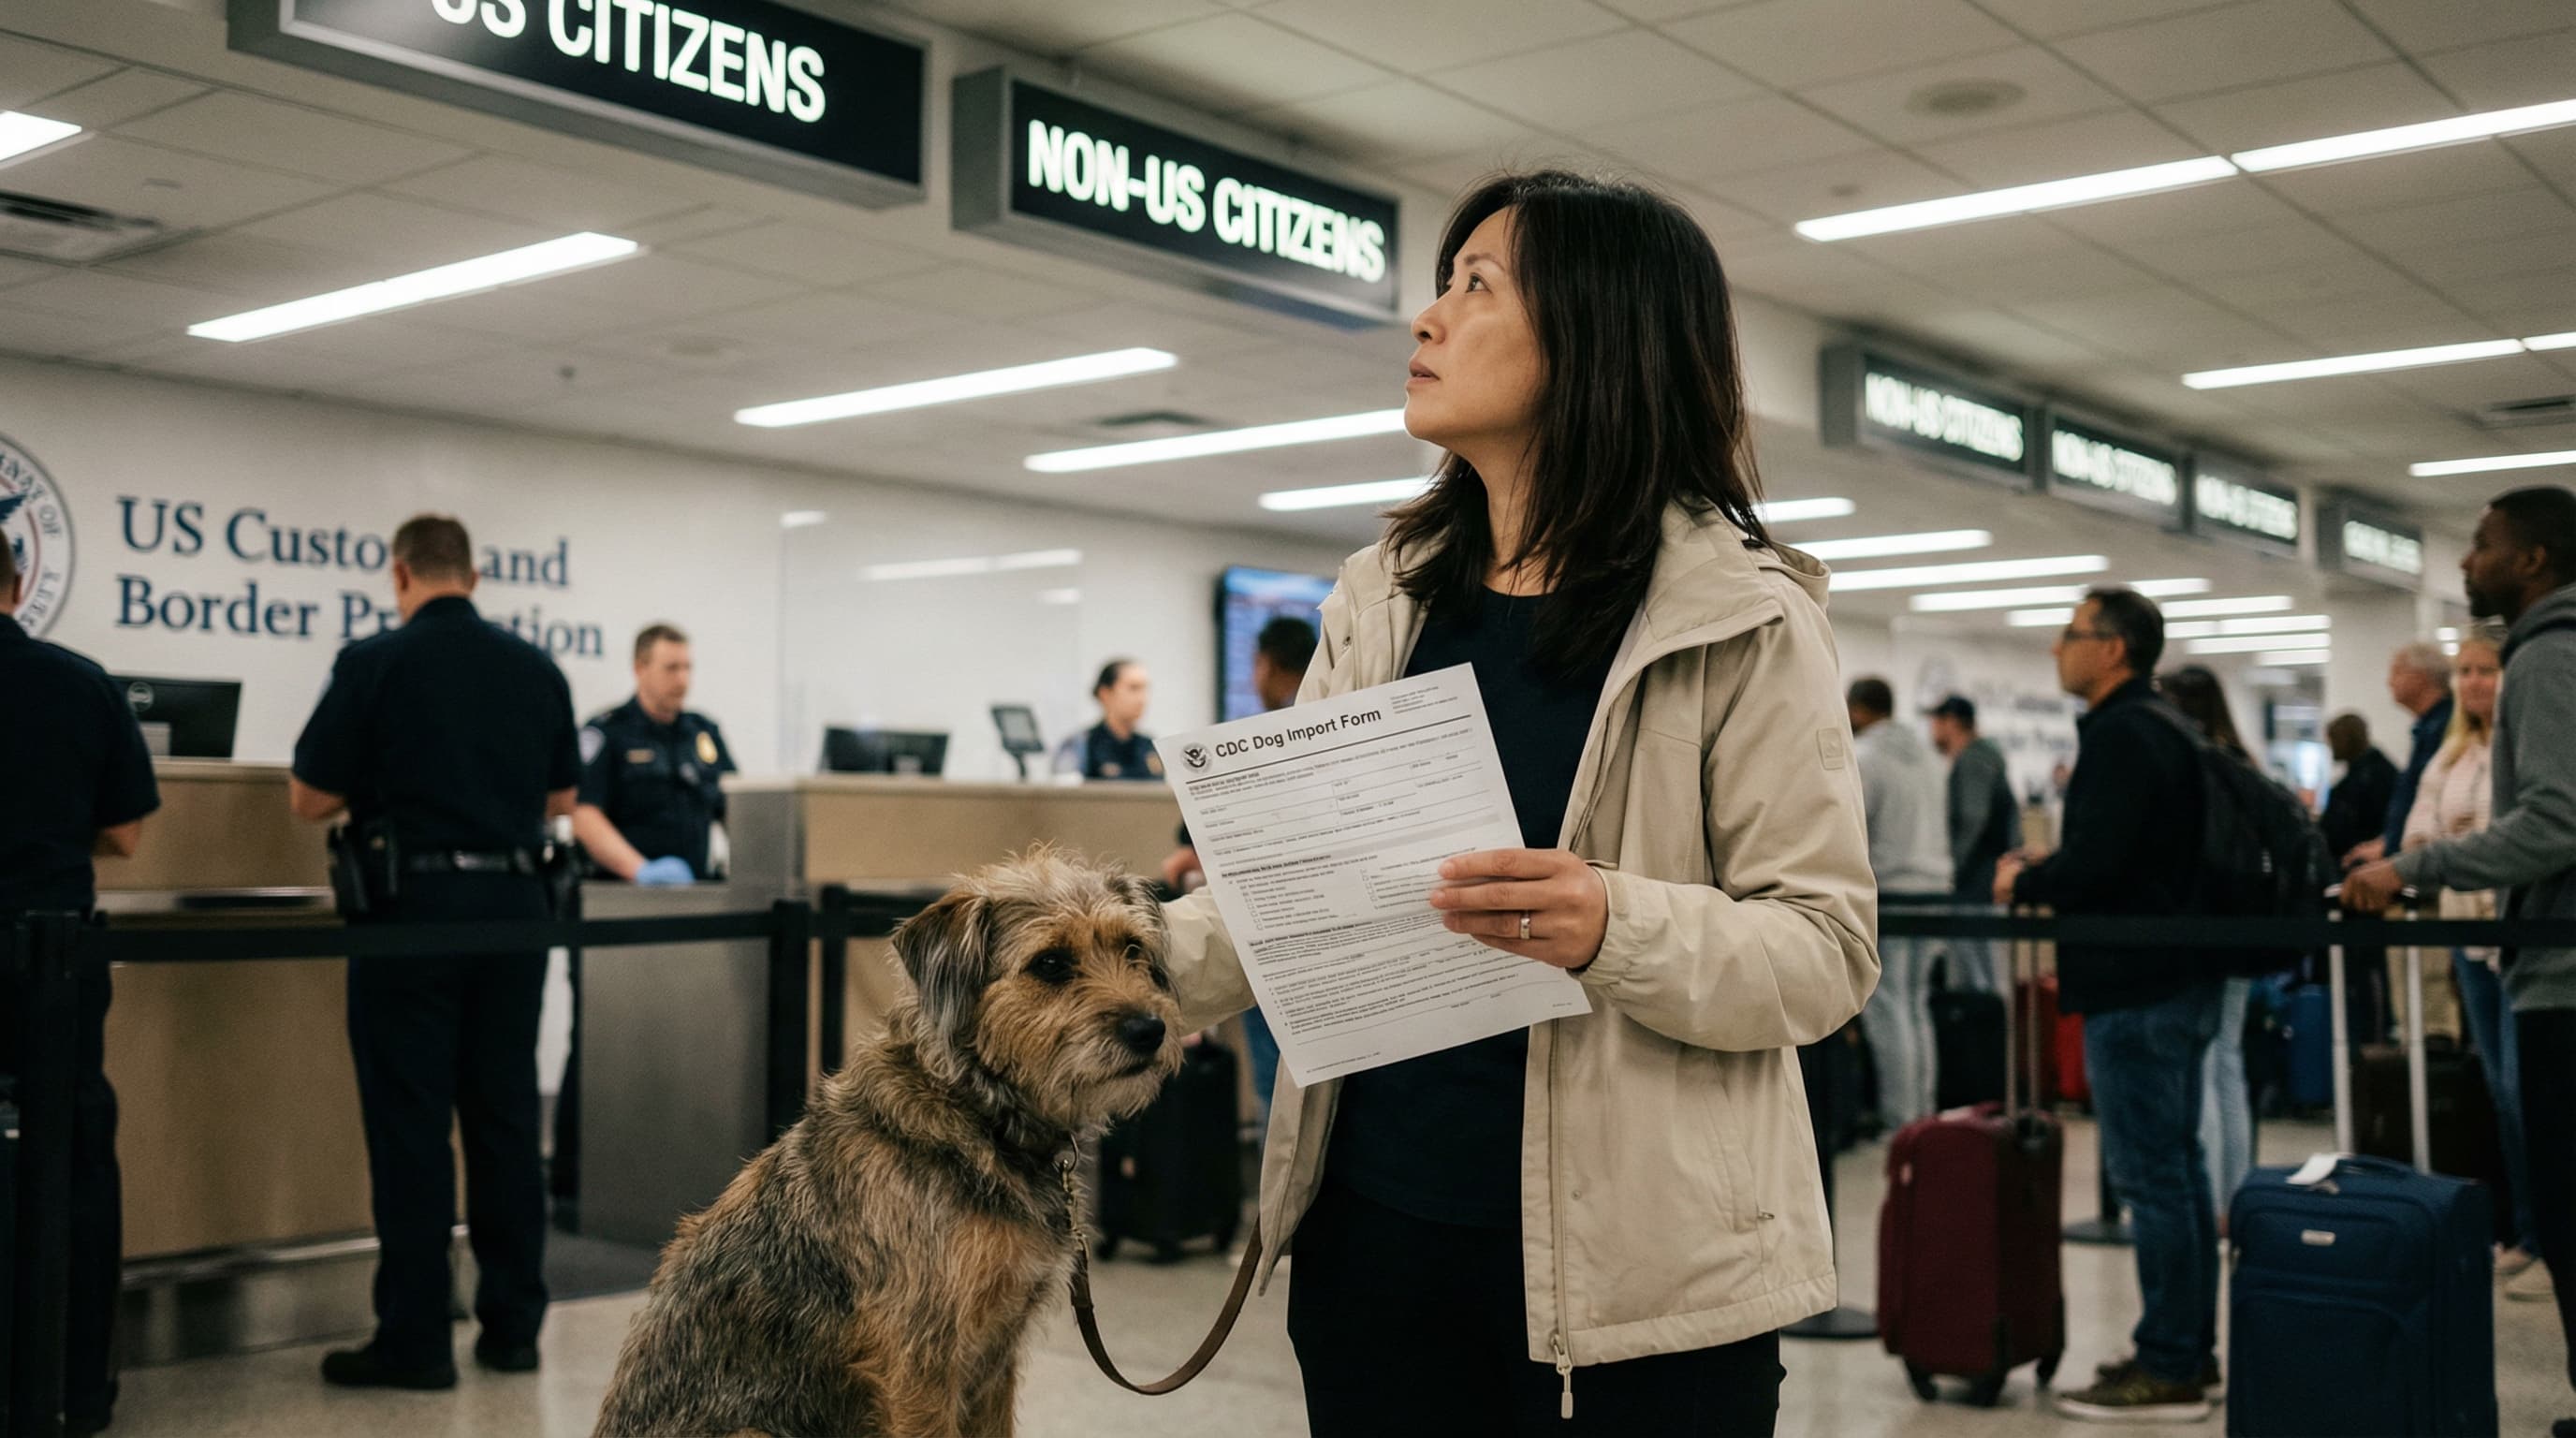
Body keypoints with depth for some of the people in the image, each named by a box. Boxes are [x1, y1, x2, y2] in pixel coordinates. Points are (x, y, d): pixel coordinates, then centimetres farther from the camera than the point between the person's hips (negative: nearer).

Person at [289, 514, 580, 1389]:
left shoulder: (374, 663, -7)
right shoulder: (538, 669, 7)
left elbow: (309, 800, -3)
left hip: (415, 905, -4)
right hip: (512, 903, 4)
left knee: (411, 1124, 0)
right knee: (506, 1119, 9)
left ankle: (415, 1342, 3)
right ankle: (513, 1326, 13)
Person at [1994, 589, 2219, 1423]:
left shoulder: (2121, 736, -15)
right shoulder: (2166, 729, 18)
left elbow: (2094, 860, -23)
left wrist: (2022, 882, -6)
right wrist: (2081, 952, 20)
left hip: (2135, 993, -11)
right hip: (2178, 978, 11)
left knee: (2150, 1177, -6)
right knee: (2178, 1168, 14)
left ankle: (2168, 1370, -1)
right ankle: (2191, 1351, 22)